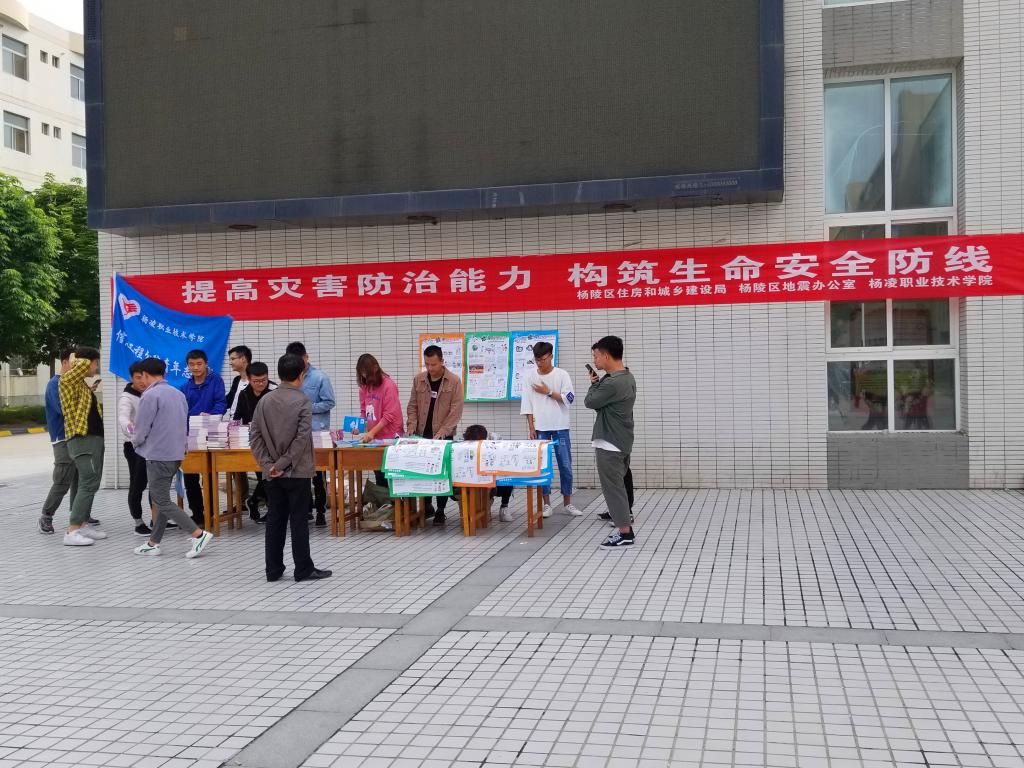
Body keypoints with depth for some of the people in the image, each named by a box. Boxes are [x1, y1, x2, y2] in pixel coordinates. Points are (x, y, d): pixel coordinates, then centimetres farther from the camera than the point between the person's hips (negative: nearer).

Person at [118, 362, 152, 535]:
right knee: (138, 485, -4)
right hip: (135, 446, -7)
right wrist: (129, 426, -56)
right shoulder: (127, 398, -15)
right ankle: (138, 523, 3)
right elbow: (123, 417, -35)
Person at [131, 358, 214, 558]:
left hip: (158, 455, -8)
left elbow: (141, 430, -11)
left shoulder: (150, 396, -14)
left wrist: (135, 442, 11)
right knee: (161, 498, 16)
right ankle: (153, 543, 20)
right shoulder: (179, 394, 11)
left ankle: (199, 534, -12)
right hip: (177, 453, 9)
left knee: (163, 502, -3)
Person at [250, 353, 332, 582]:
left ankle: (273, 570, 15)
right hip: (297, 471, -4)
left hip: (272, 473, 5)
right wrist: (283, 464, -12)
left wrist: (269, 464, -3)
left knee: (275, 520, 10)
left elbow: (254, 435, 0)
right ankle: (303, 570, 7)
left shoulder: (265, 400, 3)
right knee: (299, 521, 1)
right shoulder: (302, 401, -10)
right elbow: (302, 439, -17)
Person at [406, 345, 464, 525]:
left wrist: (441, 432, -18)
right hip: (422, 435, 3)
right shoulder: (418, 380, 5)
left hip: (443, 436, -3)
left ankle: (440, 511, 7)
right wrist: (412, 427, -6)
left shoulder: (454, 381, -6)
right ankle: (426, 506, 23)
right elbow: (412, 406, 9)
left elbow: (456, 411, -10)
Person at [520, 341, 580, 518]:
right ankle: (546, 504, 10)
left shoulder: (562, 374, -1)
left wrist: (548, 392, -10)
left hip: (560, 427, -1)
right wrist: (531, 428, -3)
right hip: (540, 428, 1)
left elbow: (569, 399, -7)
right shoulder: (530, 376, 2)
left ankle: (567, 502, 14)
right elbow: (527, 404, 2)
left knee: (565, 465, 2)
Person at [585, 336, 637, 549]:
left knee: (612, 487, -2)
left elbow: (590, 402, -12)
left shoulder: (613, 383, -24)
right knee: (618, 485, 17)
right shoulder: (628, 378, 9)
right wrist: (599, 383, 2)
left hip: (609, 443, -10)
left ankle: (625, 533, 3)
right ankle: (624, 526, 23)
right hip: (622, 441, 10)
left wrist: (594, 384, 4)